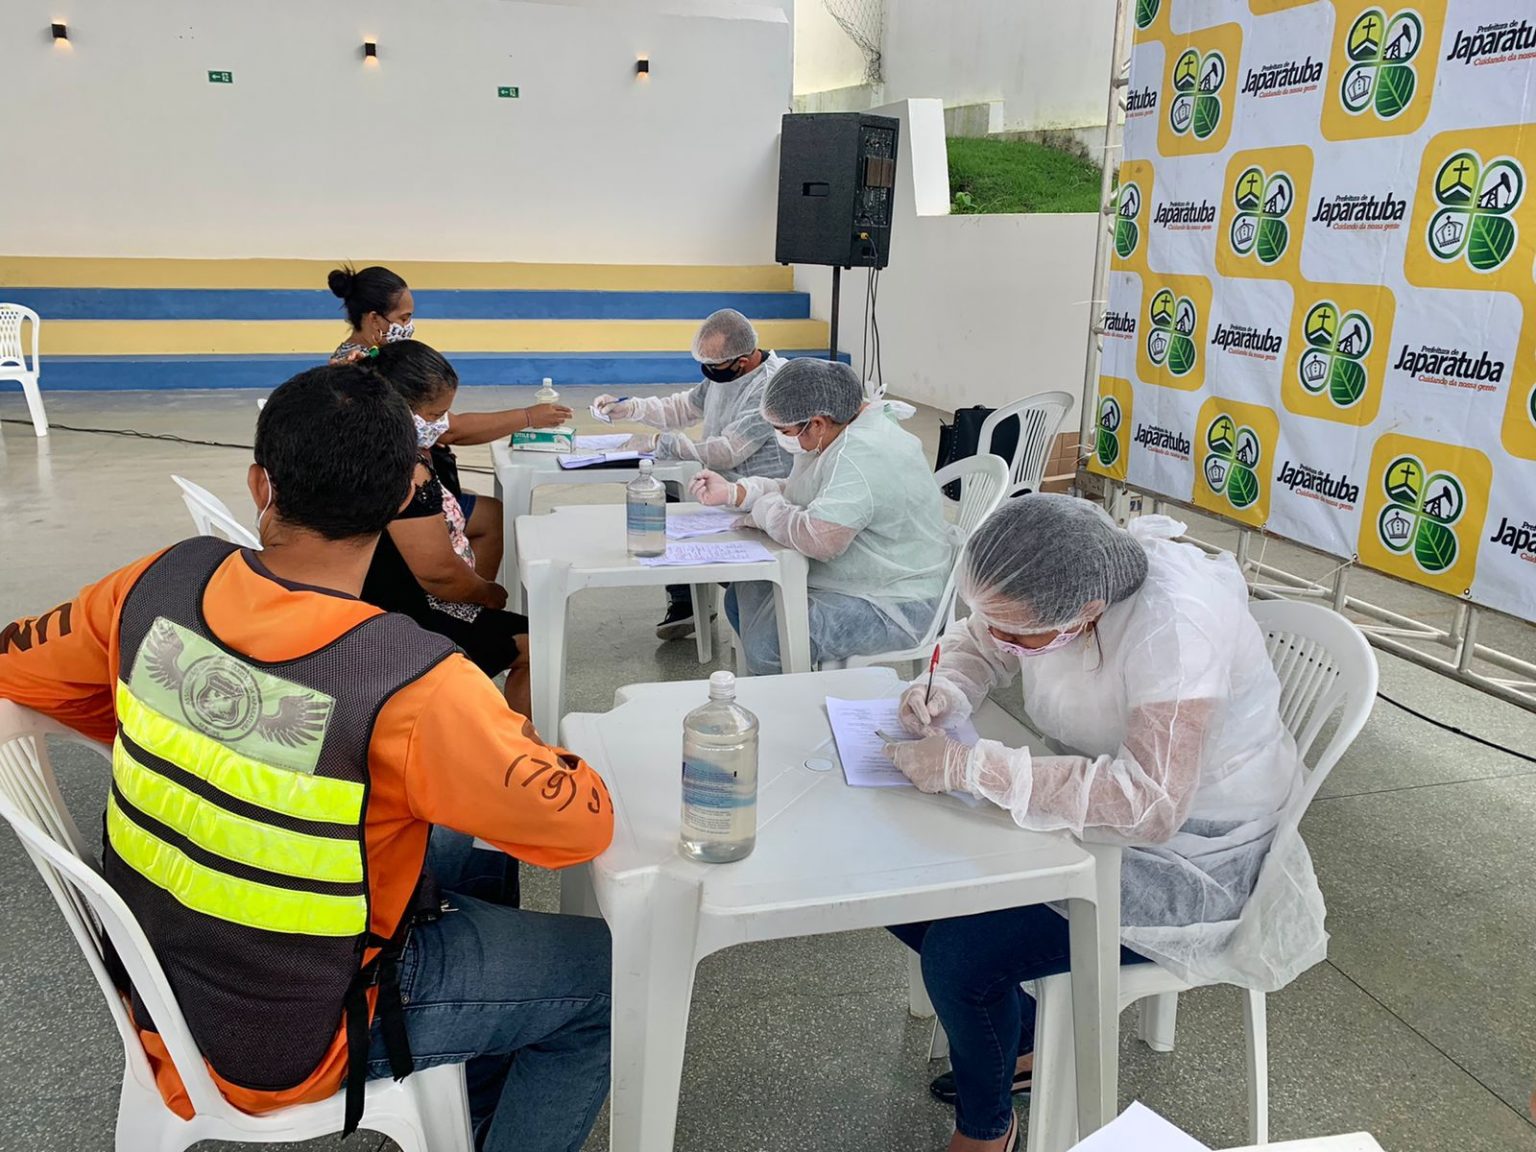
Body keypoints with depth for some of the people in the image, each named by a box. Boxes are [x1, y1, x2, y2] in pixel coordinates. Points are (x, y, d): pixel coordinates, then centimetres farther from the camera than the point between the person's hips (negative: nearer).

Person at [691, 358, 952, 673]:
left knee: (766, 642, -23)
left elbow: (820, 539, -34)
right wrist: (733, 492, 2)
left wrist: (765, 510, -16)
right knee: (742, 596, 9)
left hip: (891, 608, -11)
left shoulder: (861, 457, -27)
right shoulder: (845, 435, 6)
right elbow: (795, 494, 16)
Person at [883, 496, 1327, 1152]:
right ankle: (1020, 1042, 25)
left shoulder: (1175, 622, -33)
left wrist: (969, 767, -38)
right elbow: (977, 645, 8)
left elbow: (1151, 807, -40)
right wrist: (946, 691, -15)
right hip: (1092, 804, 8)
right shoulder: (1043, 584, -12)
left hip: (1193, 860, -8)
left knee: (956, 954, -19)